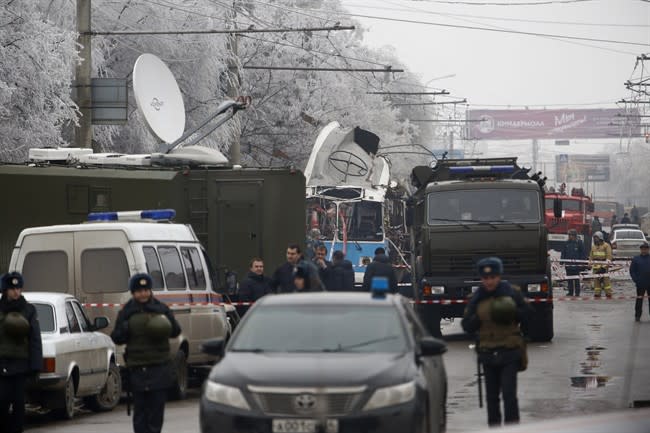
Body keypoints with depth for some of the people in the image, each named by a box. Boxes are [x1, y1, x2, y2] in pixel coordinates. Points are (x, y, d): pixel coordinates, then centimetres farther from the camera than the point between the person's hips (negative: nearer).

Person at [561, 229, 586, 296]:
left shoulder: (579, 243, 0)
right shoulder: (567, 243, 12)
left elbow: (583, 253, 0)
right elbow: (563, 253, 16)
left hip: (576, 265, -4)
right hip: (568, 264, 4)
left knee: (576, 279, -1)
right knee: (569, 280, 5)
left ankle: (577, 292, 2)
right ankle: (570, 292, 10)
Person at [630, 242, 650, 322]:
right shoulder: (636, 259, 4)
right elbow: (632, 271, 4)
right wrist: (636, 280, -7)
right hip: (640, 284, -1)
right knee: (639, 300, 1)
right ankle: (637, 316, 5)